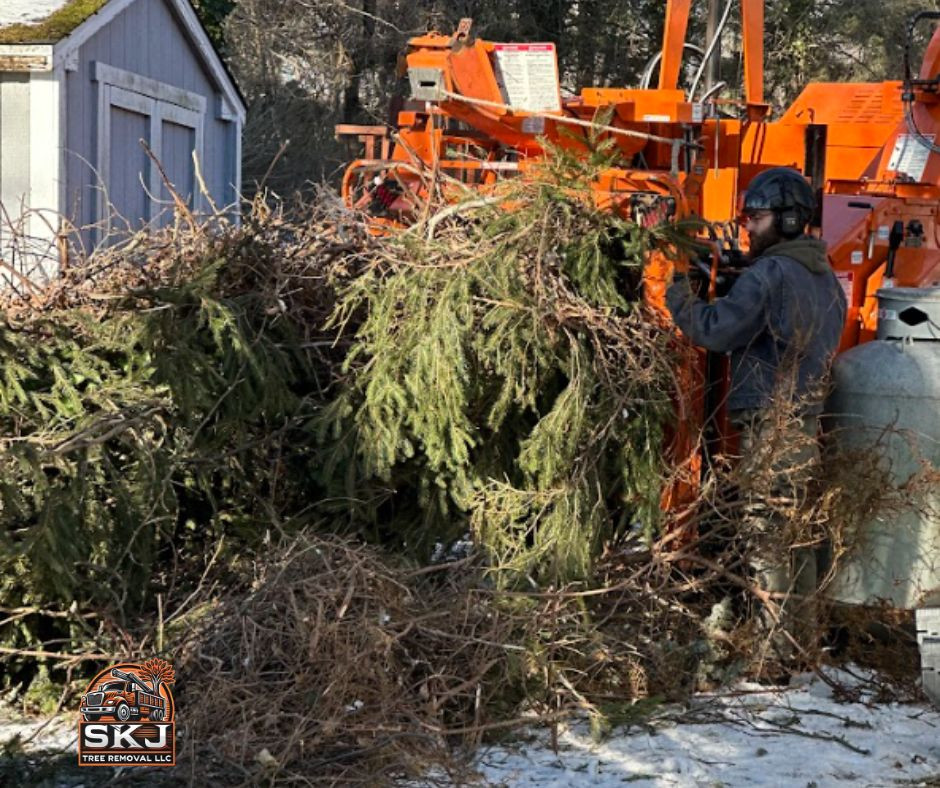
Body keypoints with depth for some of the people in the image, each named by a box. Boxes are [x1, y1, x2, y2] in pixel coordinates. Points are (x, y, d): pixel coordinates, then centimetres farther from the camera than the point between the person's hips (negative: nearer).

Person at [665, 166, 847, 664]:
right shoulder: (826, 277, 15)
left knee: (765, 534, -5)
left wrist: (678, 295, -1)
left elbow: (716, 330, -17)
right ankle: (804, 640, 22)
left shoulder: (768, 273, -14)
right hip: (807, 421, 9)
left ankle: (774, 645, -3)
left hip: (769, 424, -9)